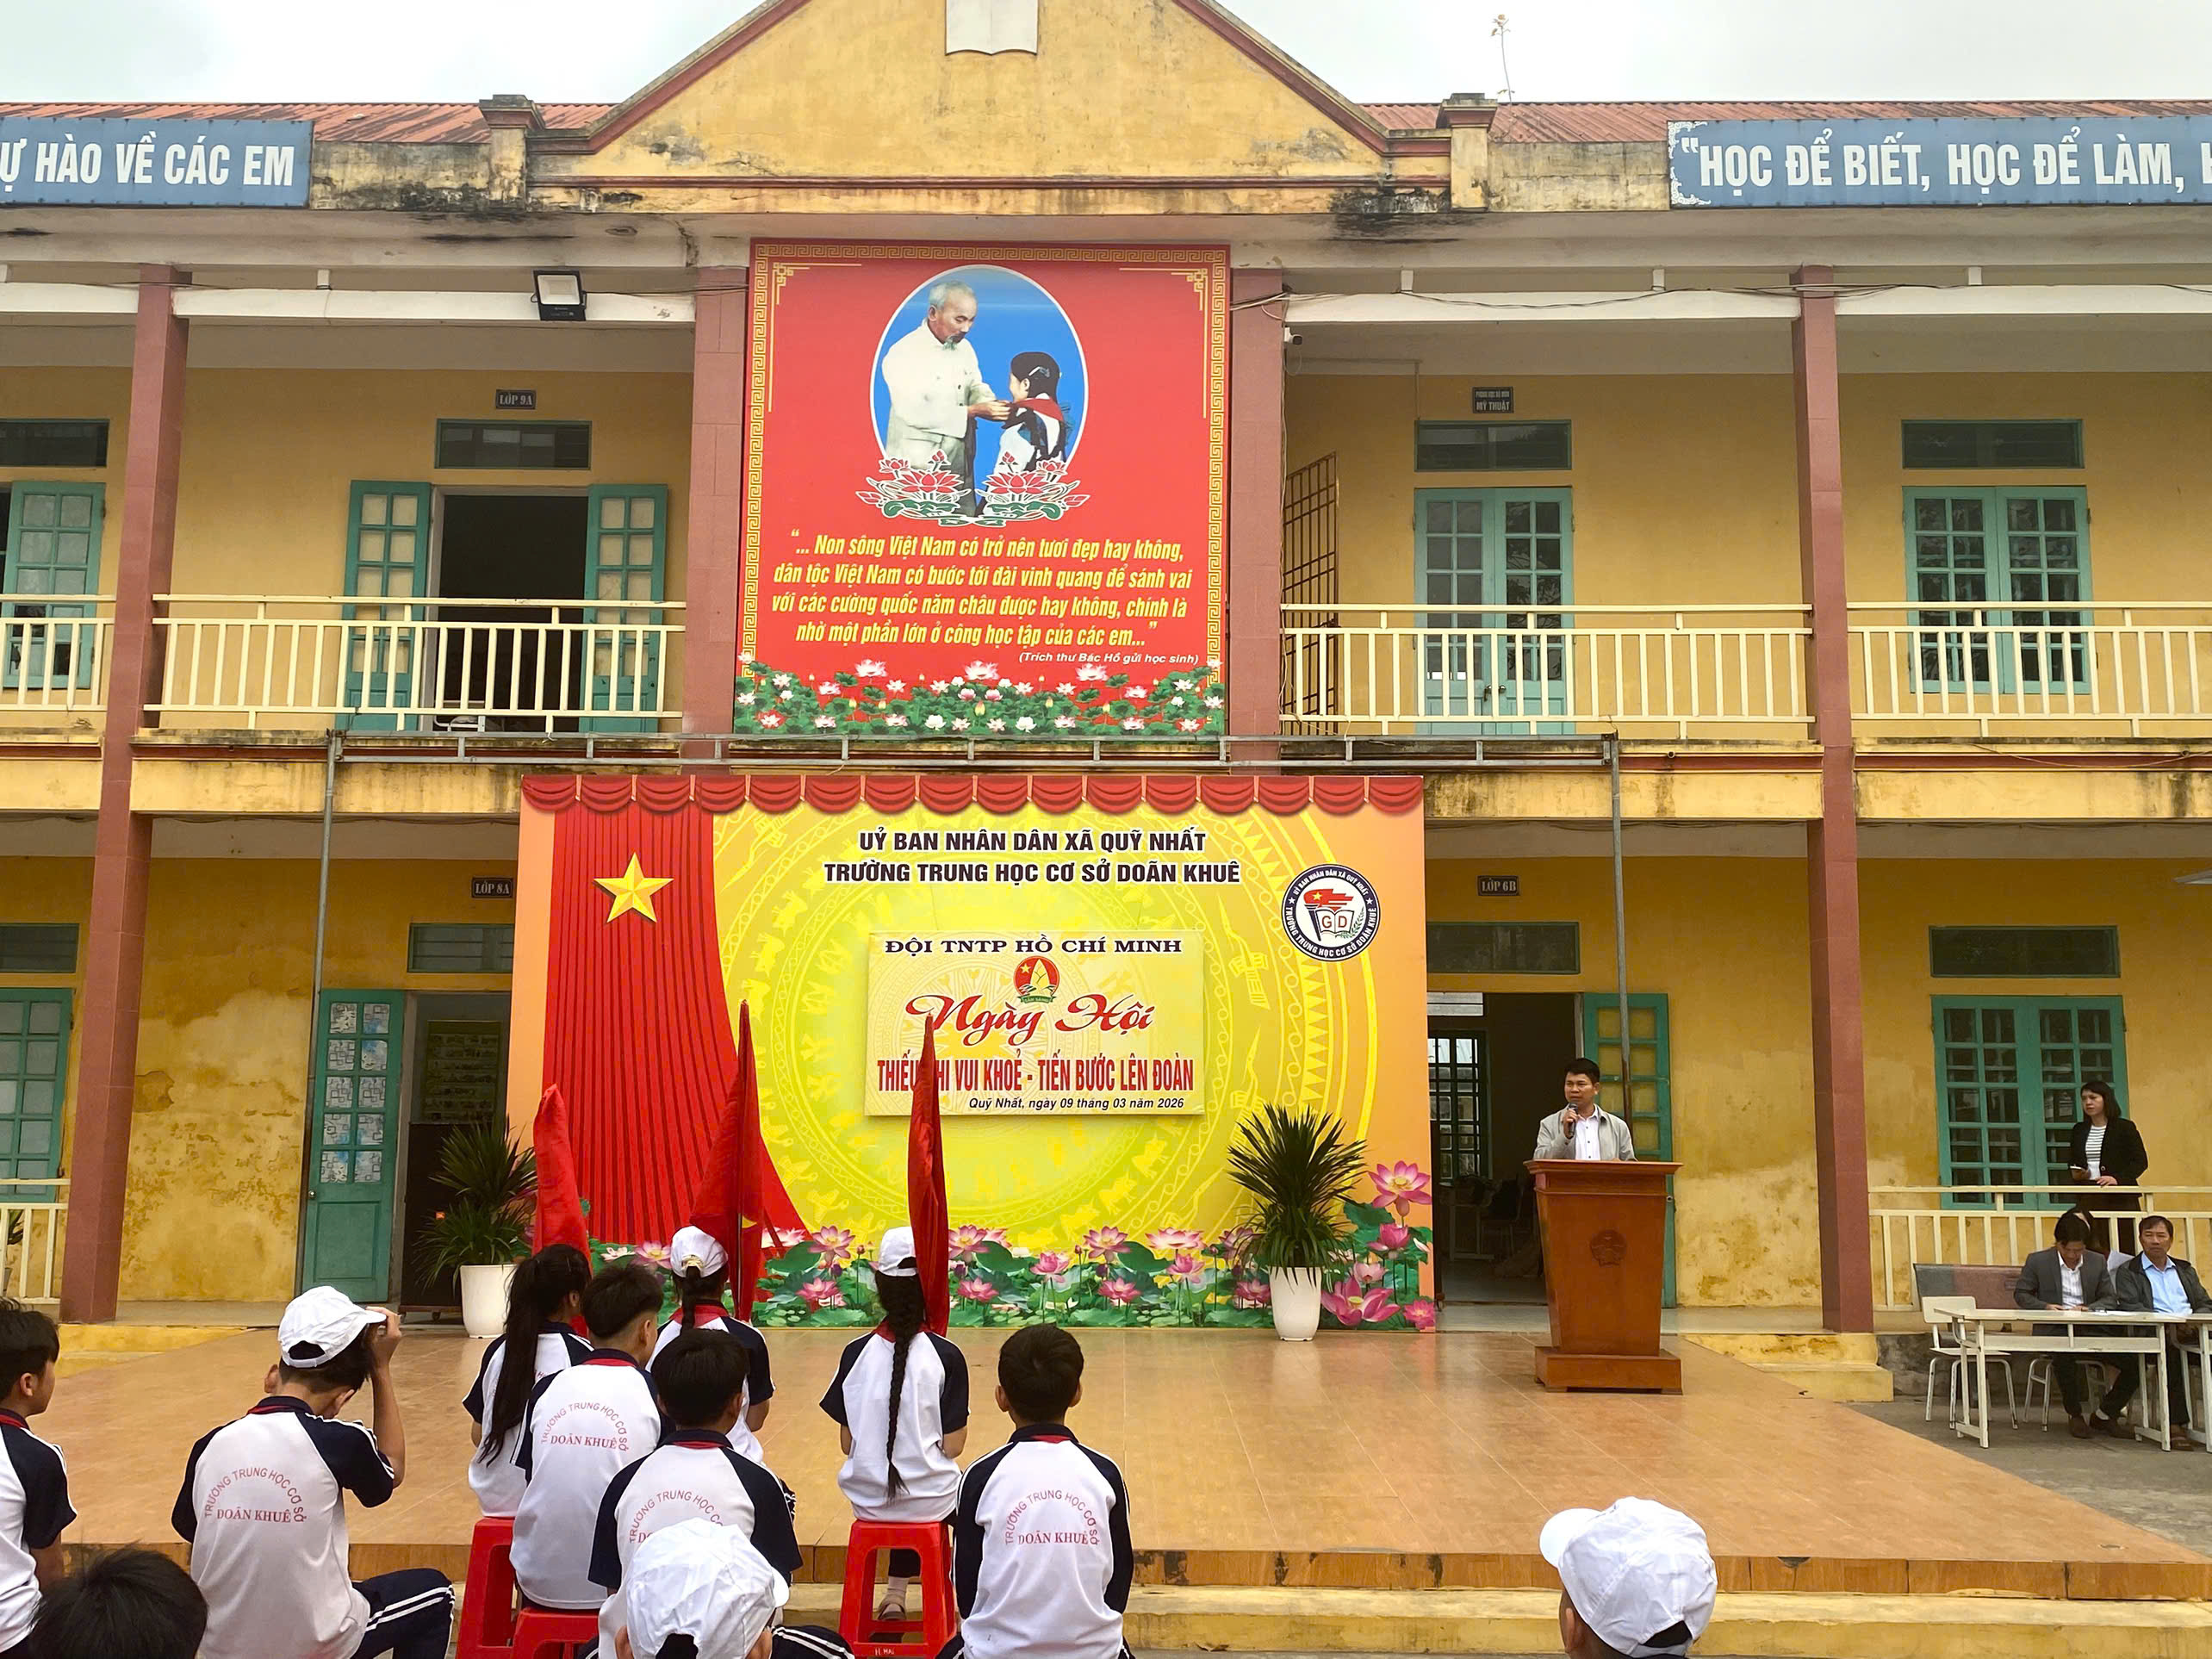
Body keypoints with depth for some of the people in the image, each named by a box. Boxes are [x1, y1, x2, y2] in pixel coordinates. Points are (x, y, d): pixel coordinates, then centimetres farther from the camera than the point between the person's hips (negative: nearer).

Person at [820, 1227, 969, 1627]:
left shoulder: (855, 1353, -8)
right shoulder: (946, 1356, -14)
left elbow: (847, 1443, -2)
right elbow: (952, 1445, -10)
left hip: (868, 1500, 2)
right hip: (930, 1500, -2)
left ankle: (895, 1593, 31)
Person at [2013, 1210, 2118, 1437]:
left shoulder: (2097, 1262, 11)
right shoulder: (2037, 1261, 3)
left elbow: (2109, 1298, 12)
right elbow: (2021, 1294, 6)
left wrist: (2089, 1308, -10)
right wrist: (2045, 1306, -13)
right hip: (2054, 1329, -3)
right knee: (2065, 1354, -37)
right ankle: (2074, 1414, -19)